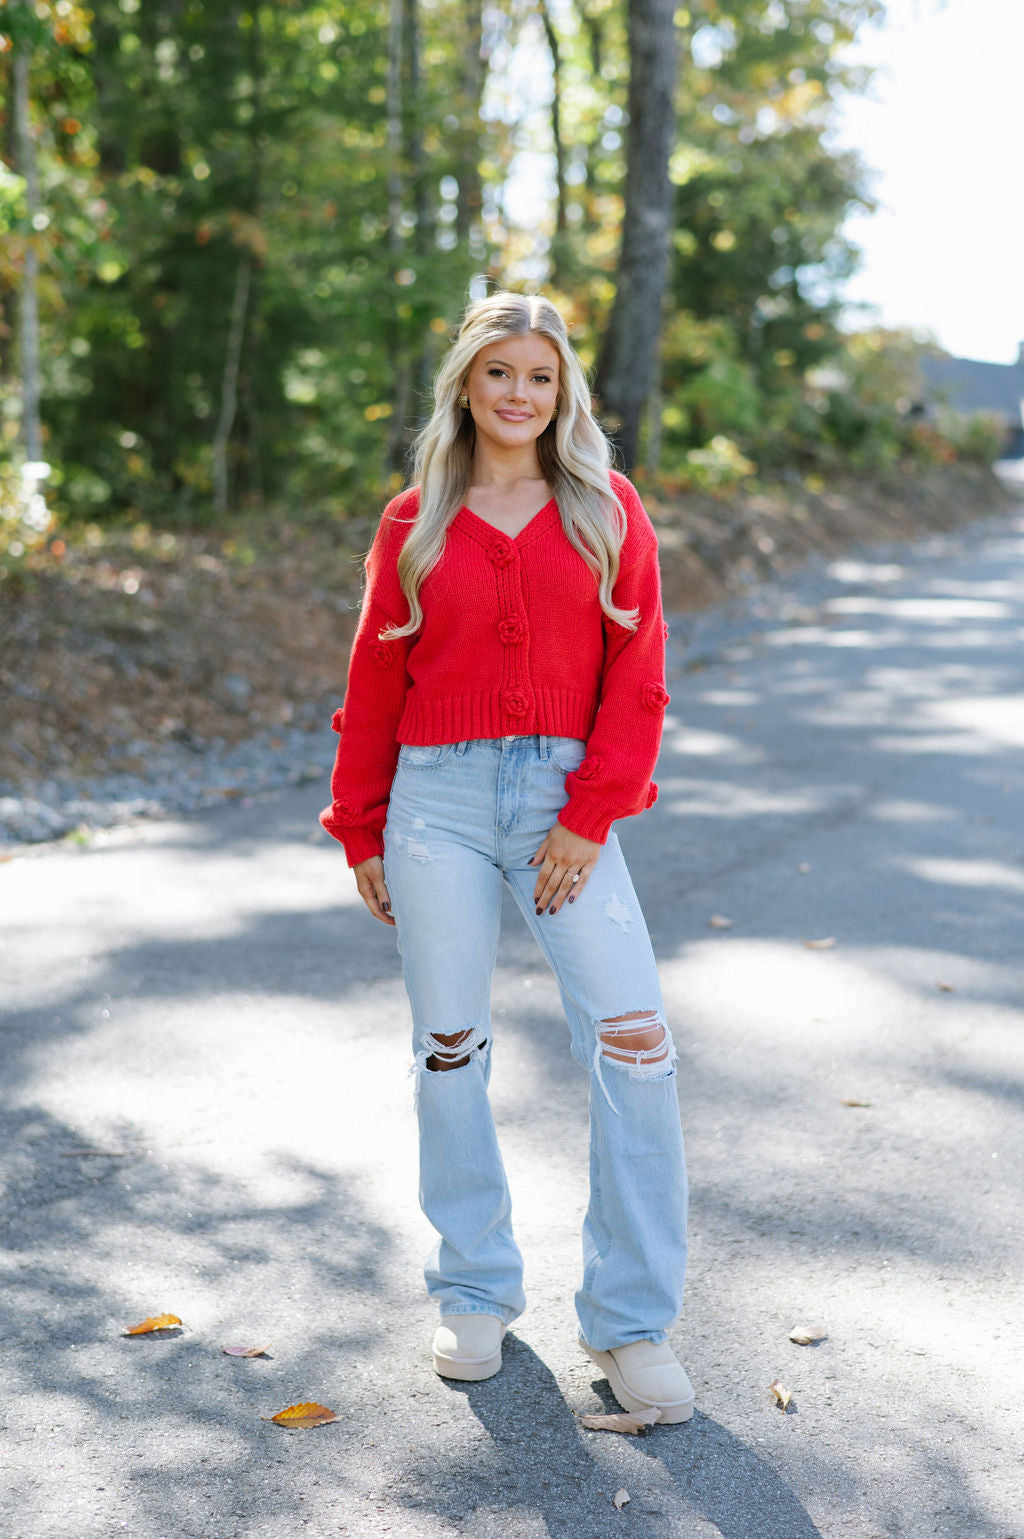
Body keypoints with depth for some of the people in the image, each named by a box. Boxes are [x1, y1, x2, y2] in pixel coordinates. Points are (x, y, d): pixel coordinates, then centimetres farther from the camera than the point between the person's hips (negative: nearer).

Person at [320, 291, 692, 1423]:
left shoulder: (608, 512, 6)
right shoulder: (414, 524, 7)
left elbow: (636, 674, 1)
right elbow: (374, 683, 11)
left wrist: (589, 818, -8)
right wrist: (361, 831, 11)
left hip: (565, 800, 0)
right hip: (439, 800, 1)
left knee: (635, 1047, -10)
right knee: (450, 1051, 7)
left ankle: (631, 1320, 2)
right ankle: (476, 1292, 25)